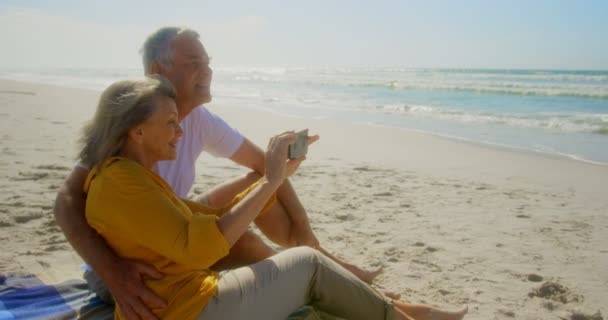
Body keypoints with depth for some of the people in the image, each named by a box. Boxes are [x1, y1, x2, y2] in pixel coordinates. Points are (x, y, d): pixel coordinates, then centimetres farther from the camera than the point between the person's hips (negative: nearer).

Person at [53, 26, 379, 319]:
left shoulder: (199, 120, -7)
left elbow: (264, 163, 0)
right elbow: (67, 202, -35)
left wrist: (303, 227, -7)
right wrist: (111, 270, -50)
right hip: (122, 258, -7)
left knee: (256, 183, -5)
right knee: (238, 241, -28)